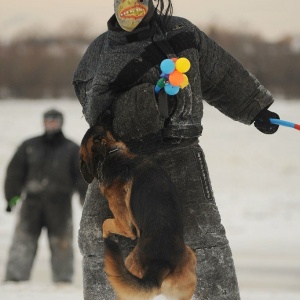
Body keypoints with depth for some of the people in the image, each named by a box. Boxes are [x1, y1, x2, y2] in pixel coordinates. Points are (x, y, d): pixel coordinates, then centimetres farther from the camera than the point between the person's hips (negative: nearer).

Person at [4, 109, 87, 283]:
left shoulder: (72, 150, 5)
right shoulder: (29, 146, 9)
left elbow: (83, 178, 3)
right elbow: (15, 172, 9)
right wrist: (12, 195, 0)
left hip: (60, 207, -1)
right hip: (32, 205, 1)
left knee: (62, 245, 4)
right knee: (23, 242, -5)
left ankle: (63, 279, 13)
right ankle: (15, 277, -7)